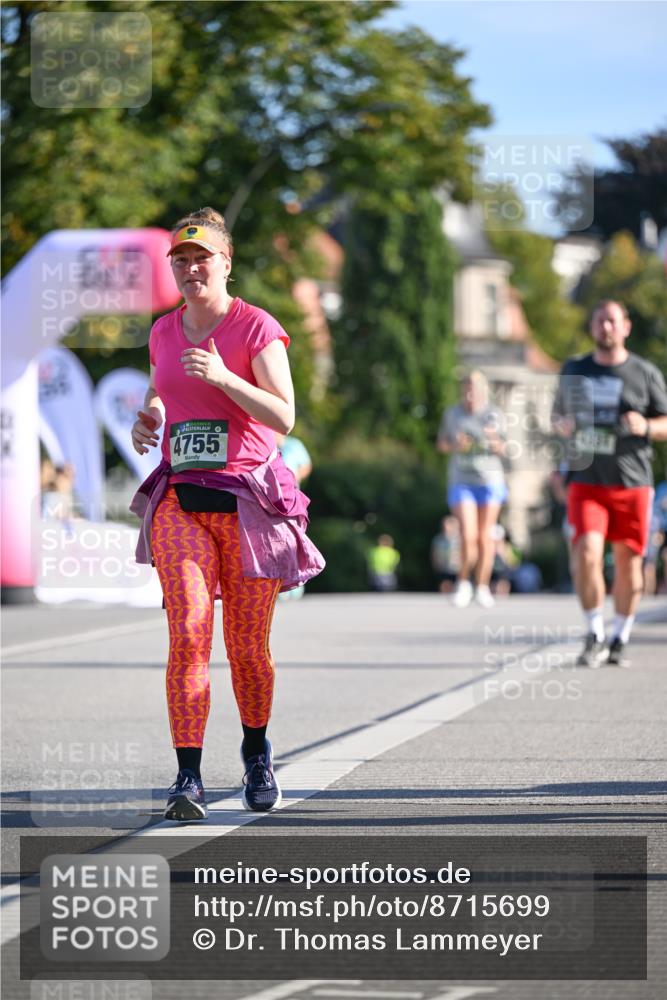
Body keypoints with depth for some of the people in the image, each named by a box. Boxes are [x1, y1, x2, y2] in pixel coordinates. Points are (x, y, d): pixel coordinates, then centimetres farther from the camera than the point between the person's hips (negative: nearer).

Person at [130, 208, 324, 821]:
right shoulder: (164, 332, 11)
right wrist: (146, 421, 8)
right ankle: (189, 778, -17)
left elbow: (284, 417, -13)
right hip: (180, 500, 3)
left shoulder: (257, 329, -4)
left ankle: (256, 751, 33)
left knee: (248, 649, 5)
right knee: (188, 633, -15)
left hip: (248, 502, -3)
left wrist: (223, 377, -24)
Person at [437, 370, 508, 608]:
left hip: (489, 479, 0)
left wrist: (494, 441, -22)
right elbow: (441, 444, 11)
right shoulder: (452, 414, 3)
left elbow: (502, 448, 0)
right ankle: (463, 582, 7)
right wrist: (455, 445, -10)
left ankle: (482, 587, 14)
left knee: (485, 537, 3)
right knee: (468, 535, -12)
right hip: (460, 480, 0)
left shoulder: (494, 415, 0)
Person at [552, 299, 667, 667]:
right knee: (587, 554, -16)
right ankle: (594, 635, -2)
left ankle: (620, 639, 20)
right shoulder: (573, 370, 10)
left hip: (632, 484, -1)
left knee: (628, 563, 4)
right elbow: (558, 413, 22)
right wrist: (561, 425, -1)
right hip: (586, 482, 1)